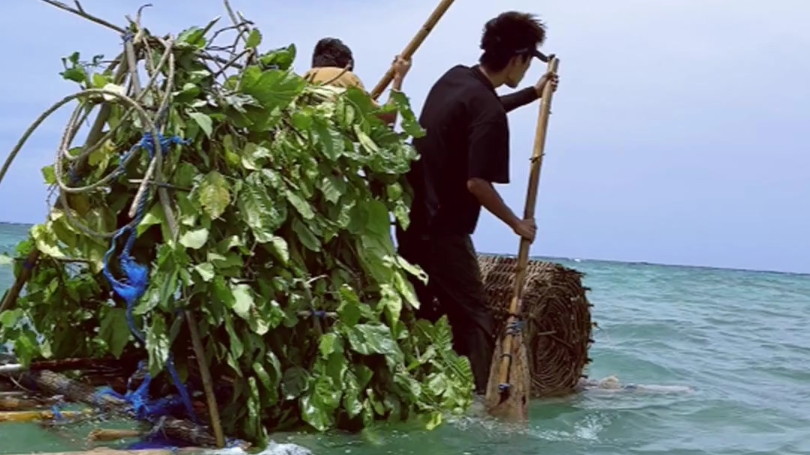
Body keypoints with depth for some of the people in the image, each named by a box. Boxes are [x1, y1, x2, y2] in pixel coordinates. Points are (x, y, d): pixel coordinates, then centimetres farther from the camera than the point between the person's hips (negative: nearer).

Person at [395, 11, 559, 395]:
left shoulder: (454, 78, 8)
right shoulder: (489, 113, -19)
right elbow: (476, 183, -22)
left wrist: (532, 93, 35)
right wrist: (517, 224, -8)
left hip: (411, 219, 9)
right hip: (442, 230, -9)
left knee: (418, 312, 16)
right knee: (473, 317, -3)